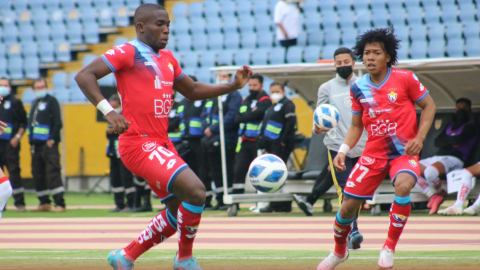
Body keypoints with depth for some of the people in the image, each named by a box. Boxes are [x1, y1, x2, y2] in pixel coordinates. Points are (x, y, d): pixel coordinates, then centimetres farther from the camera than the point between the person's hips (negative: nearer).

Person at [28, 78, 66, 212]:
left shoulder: (51, 101, -2)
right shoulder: (34, 104, 20)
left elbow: (58, 122, -10)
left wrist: (52, 139, -16)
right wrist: (31, 139, 11)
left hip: (48, 144, -8)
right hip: (36, 144, 8)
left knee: (52, 172, -13)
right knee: (38, 174, 8)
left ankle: (59, 203, -15)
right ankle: (44, 202, 15)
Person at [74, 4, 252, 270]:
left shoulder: (167, 58, 17)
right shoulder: (128, 53, -8)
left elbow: (192, 91, 28)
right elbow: (84, 76, -15)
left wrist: (233, 86, 16)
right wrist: (108, 110, -27)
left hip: (162, 143, 9)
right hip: (139, 144, -9)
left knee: (179, 211, 14)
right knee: (195, 191, -20)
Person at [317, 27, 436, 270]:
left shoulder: (405, 79, -8)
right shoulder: (358, 88, 3)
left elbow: (429, 106, 1)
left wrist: (419, 138, -11)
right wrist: (343, 150, -1)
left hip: (404, 151, -3)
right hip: (373, 153, 3)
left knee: (403, 185, -35)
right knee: (348, 206, 0)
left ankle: (389, 248, -19)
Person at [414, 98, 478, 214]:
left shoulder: (470, 126, 4)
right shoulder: (450, 126, 27)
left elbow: (458, 140, -13)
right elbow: (437, 142, 12)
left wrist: (446, 139, 4)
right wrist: (451, 142, -4)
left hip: (454, 158, -8)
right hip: (437, 157, 8)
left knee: (430, 171, -39)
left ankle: (439, 192, -7)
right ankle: (433, 196, -14)